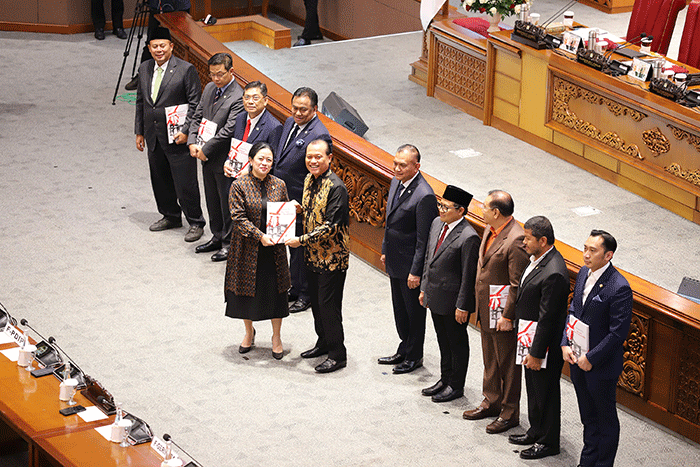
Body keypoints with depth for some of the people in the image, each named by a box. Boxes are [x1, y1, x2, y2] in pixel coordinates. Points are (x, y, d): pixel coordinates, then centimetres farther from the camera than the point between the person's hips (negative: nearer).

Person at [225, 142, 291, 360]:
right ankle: (249, 332, 33)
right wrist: (260, 236, -23)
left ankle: (276, 337, 23)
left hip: (273, 250, 2)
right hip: (248, 248, -2)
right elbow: (238, 217, -14)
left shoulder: (279, 185, 0)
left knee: (275, 291, 6)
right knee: (247, 290, 11)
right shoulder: (239, 185, -9)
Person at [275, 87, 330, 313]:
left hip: (303, 203, -8)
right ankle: (295, 288, 33)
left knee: (301, 250, 4)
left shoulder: (319, 135, -21)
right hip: (283, 197, 8)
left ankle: (306, 295, 18)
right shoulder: (290, 123, 6)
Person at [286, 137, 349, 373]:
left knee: (329, 305, -2)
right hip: (313, 254, 9)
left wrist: (302, 240, -23)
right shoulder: (309, 180, 6)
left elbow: (331, 226, -24)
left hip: (332, 256, -8)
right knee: (316, 300, 19)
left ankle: (337, 354, 9)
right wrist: (300, 209, -2)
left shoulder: (336, 188, -22)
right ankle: (323, 342, 35)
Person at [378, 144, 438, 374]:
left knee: (414, 311, 9)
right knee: (399, 309, 22)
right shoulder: (396, 182, 2)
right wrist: (385, 251, 19)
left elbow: (423, 239, -22)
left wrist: (416, 271, -20)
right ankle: (404, 350, 37)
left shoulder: (424, 196, -25)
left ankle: (415, 356, 24)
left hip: (410, 264, -9)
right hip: (395, 261, 9)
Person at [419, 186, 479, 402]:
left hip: (453, 301, -8)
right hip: (435, 298, 8)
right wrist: (424, 288, 15)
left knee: (457, 343, 9)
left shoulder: (468, 238, -23)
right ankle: (445, 379, 37)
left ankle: (456, 386, 23)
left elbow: (469, 276, -19)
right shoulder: (437, 224, 2)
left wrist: (462, 306, -17)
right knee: (443, 341, 22)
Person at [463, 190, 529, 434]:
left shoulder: (516, 240, -25)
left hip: (503, 312, -9)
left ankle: (510, 413, 17)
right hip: (486, 309, 9)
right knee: (490, 359, 22)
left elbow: (517, 285, -23)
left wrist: (508, 316, -20)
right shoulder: (491, 230, 4)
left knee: (507, 363, 5)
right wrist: (480, 305, 17)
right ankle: (492, 402, 38)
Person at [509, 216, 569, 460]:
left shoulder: (553, 273, -30)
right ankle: (536, 431, 41)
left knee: (546, 392, 8)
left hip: (545, 344, -9)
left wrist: (536, 353, -20)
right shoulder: (538, 259, 1)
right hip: (530, 339, 9)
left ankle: (548, 442, 23)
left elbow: (547, 319, -26)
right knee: (534, 388, 24)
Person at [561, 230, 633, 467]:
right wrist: (565, 344, 0)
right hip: (578, 360, 7)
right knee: (588, 418, 21)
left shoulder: (619, 288, -23)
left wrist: (591, 358, -18)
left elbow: (618, 333, -22)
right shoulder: (584, 273, 2)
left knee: (606, 419, 11)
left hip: (602, 365, -7)